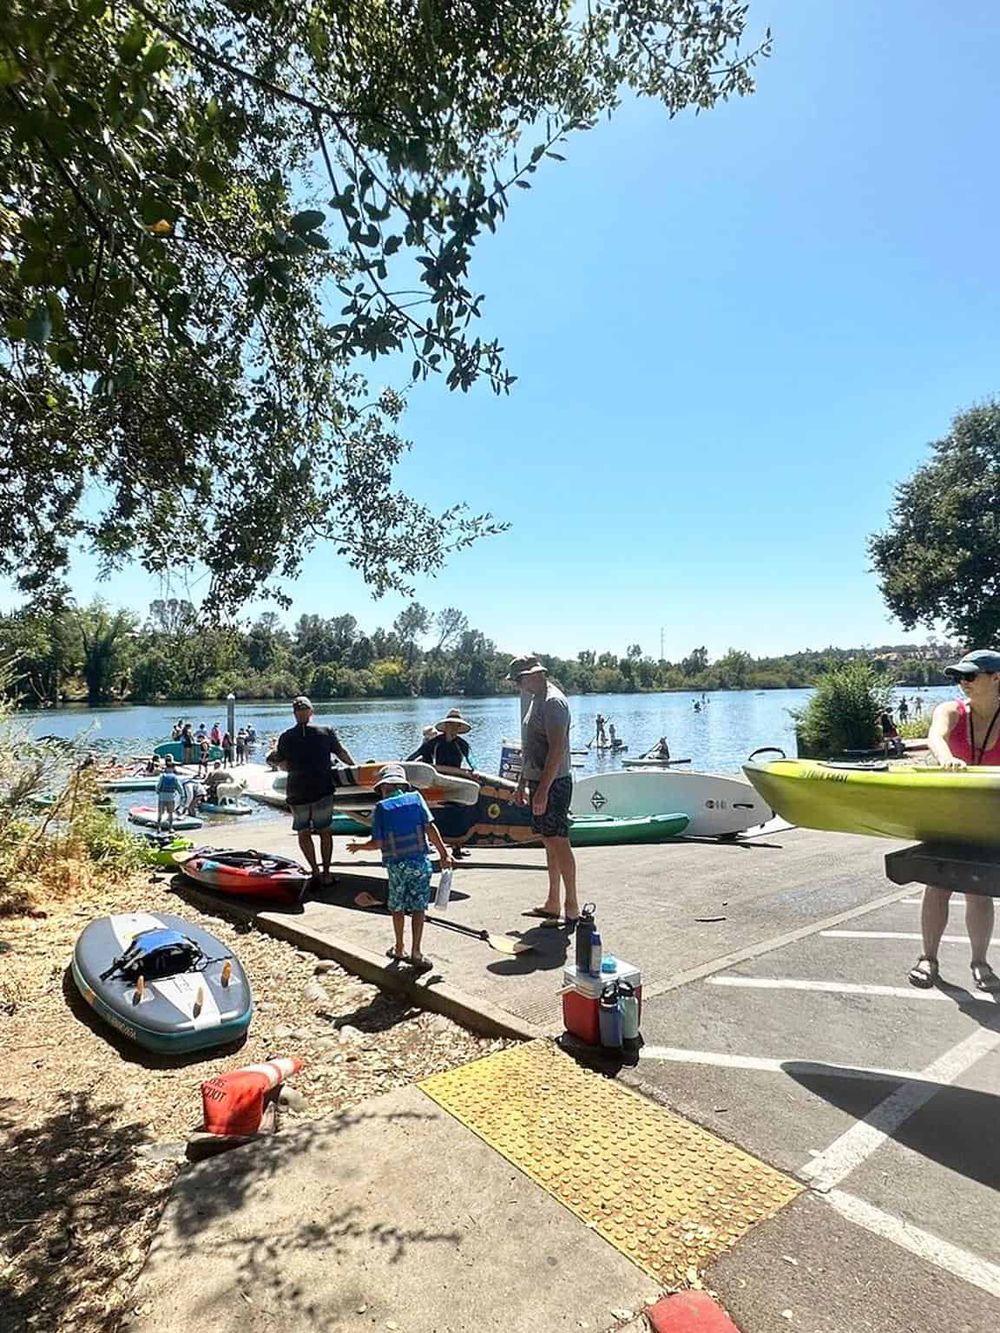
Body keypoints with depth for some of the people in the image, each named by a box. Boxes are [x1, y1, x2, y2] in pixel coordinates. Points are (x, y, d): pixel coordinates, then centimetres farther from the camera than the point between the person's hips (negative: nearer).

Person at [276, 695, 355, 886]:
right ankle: (326, 873, 13)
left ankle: (315, 871, 6)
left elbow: (282, 765, 6)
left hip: (297, 793, 0)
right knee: (325, 832, 12)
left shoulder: (285, 737, -1)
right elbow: (342, 754, 7)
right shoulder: (326, 732, -3)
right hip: (323, 791, 0)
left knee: (303, 833, 14)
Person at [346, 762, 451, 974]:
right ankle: (415, 953, 6)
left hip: (396, 865, 0)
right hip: (420, 861, 0)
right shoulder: (415, 798, 1)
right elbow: (430, 828, -4)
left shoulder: (380, 808, -2)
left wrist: (359, 847, 13)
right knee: (418, 908, 8)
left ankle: (399, 949, 30)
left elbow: (377, 843, -5)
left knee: (397, 908, 18)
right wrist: (444, 854, 0)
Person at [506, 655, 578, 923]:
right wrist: (522, 784, 22)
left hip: (554, 783, -10)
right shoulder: (536, 700, 16)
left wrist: (543, 790, -25)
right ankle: (552, 905, 23)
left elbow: (557, 749, -23)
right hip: (539, 783, 10)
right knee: (549, 843, 14)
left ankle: (572, 908, 3)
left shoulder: (553, 702, -16)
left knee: (559, 843, -5)